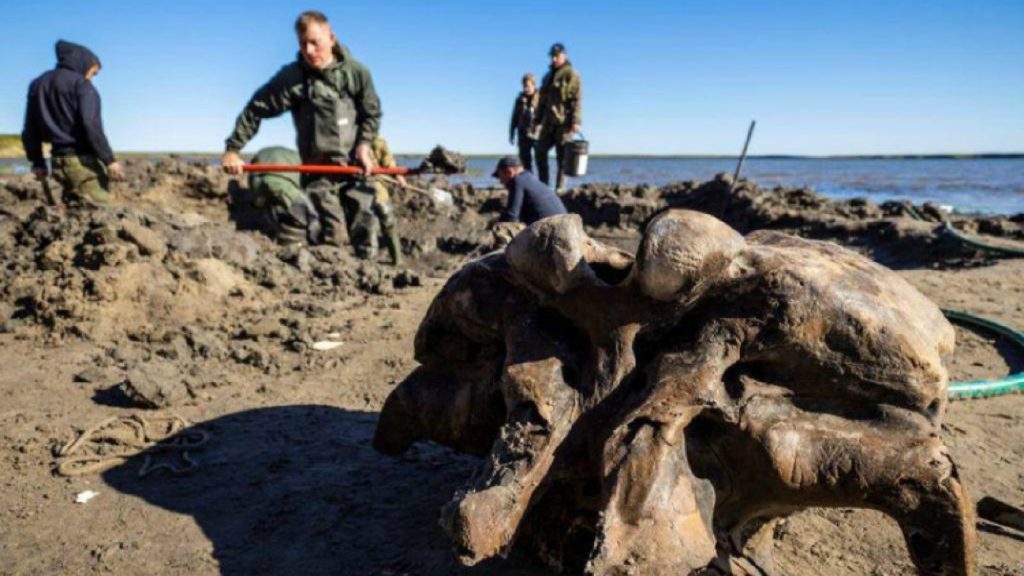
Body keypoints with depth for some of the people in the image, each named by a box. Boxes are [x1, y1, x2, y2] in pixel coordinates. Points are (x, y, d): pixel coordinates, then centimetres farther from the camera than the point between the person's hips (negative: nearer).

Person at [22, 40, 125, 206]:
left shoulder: (37, 85, 17)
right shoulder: (81, 84, -6)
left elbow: (30, 130, 18)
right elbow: (91, 125, -19)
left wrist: (37, 162, 25)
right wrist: (109, 159, -18)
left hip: (59, 161, 8)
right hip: (84, 160, -8)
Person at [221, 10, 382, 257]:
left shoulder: (356, 72, -3)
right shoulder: (293, 78, -8)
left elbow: (372, 113, 8)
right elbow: (256, 109, -4)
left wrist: (364, 145, -6)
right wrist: (232, 149, -8)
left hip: (355, 164, 2)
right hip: (318, 169, -2)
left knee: (364, 226, 6)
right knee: (332, 235, -9)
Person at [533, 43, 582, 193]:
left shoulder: (571, 75, -3)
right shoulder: (548, 76, 20)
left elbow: (577, 100, -11)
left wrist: (575, 121, -20)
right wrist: (538, 120, 19)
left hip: (564, 123, -7)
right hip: (548, 123, 7)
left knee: (562, 157, -3)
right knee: (540, 152, 2)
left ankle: (559, 188, 1)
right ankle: (544, 184, 9)